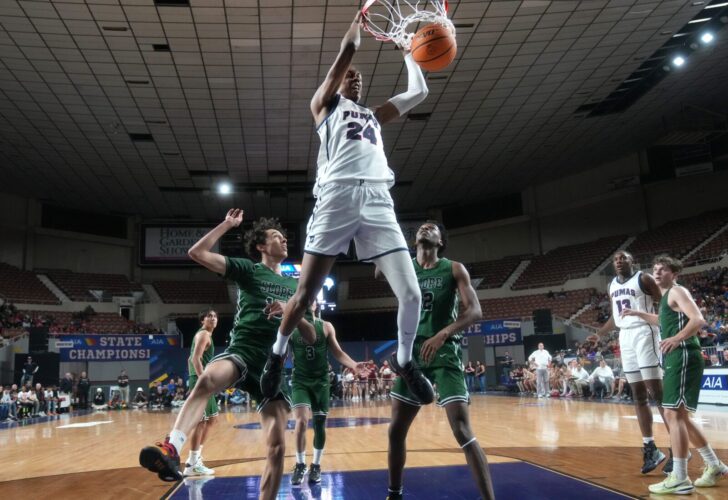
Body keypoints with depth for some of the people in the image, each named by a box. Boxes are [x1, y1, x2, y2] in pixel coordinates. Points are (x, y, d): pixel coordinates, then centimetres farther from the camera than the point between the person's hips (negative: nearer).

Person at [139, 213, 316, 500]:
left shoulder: (294, 286, 20)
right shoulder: (248, 270, 9)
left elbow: (311, 337, 15)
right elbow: (197, 253, -2)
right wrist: (227, 224, 1)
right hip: (242, 353, -4)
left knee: (277, 446, -6)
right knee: (208, 378, -40)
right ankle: (171, 450, -55)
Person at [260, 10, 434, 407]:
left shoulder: (374, 115, 33)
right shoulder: (325, 104, 19)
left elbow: (419, 93, 28)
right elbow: (347, 51, 7)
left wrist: (407, 50, 36)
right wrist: (361, 18, 17)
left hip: (378, 200, 4)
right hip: (337, 197, -4)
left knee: (411, 292, -6)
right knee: (306, 293, -3)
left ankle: (403, 361, 17)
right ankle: (277, 353, 22)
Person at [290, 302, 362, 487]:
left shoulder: (326, 327, 0)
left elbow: (338, 353, 1)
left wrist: (354, 365, -14)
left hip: (321, 381, 2)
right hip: (300, 381, -2)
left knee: (320, 425, 6)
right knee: (301, 421, -17)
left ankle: (316, 466, 23)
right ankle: (300, 465, 2)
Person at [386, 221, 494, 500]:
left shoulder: (453, 269, -2)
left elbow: (475, 311, -12)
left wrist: (443, 334, -26)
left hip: (445, 354, -4)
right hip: (412, 354, 4)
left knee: (463, 433, -13)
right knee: (396, 431, 9)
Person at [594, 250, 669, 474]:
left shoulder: (644, 279, -5)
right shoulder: (612, 285, 15)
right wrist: (599, 334, 30)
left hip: (644, 334, -7)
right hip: (625, 337, 7)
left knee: (657, 392, -11)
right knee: (638, 395, 7)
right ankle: (650, 447, 13)